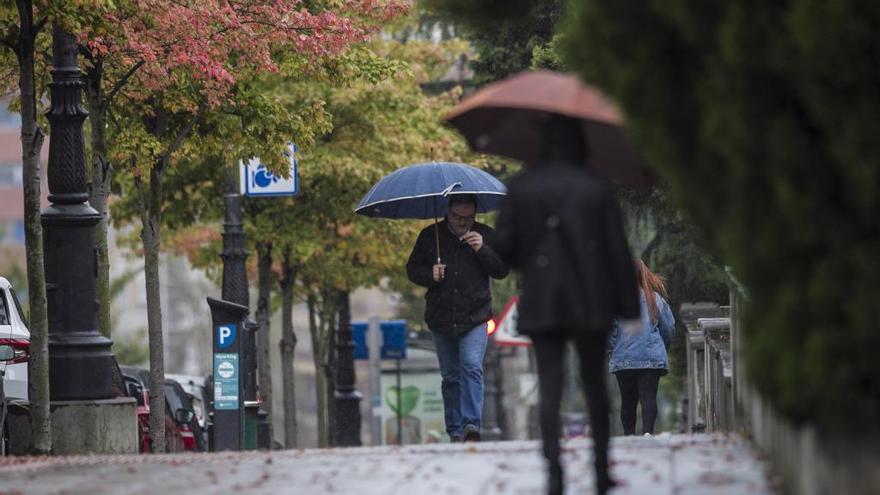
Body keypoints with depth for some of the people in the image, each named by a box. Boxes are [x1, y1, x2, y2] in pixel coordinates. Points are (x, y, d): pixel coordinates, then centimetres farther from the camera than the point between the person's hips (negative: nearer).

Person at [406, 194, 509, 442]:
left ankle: (471, 424, -24)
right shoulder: (430, 235, 4)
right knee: (450, 376, 7)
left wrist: (483, 250, -14)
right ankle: (455, 431, 13)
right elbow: (412, 268, 9)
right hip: (441, 318, 2)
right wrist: (430, 275, -12)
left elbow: (502, 271, 1)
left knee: (472, 368, -19)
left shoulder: (486, 235, 3)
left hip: (475, 319, -2)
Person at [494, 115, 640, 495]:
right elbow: (617, 251, -2)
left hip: (540, 303, 0)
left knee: (549, 387, -3)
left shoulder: (521, 189, 0)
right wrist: (628, 303, 3)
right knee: (595, 385, 11)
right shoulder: (597, 190, -2)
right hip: (590, 302, 0)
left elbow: (503, 248, 0)